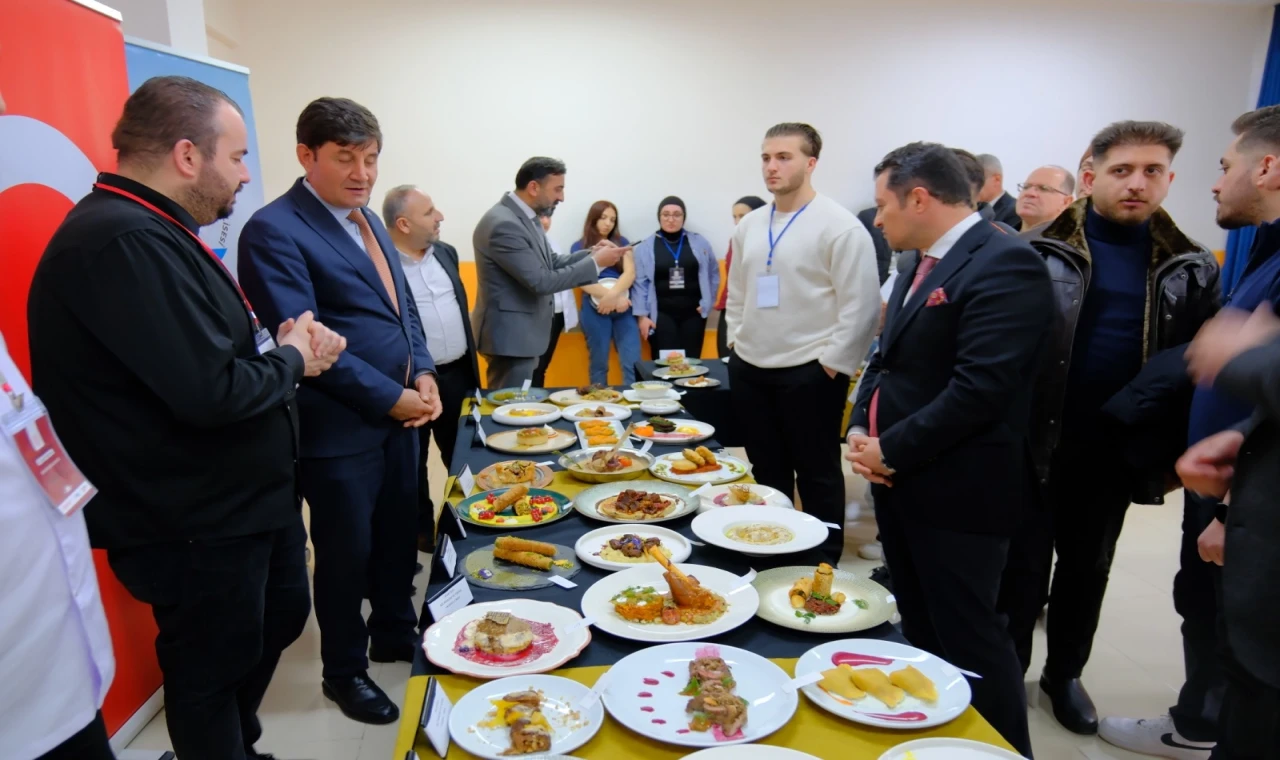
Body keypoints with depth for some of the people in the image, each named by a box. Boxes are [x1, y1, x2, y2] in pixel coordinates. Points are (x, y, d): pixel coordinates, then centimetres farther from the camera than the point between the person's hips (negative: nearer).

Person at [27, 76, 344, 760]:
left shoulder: (153, 232, 10)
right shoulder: (125, 243, -25)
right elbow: (211, 391, -32)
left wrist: (279, 345, -3)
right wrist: (291, 360, -12)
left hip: (247, 494, 11)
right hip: (196, 523, -11)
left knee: (282, 617, 26)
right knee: (215, 665, 11)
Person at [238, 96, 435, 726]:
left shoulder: (366, 219, 11)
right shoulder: (274, 230, -15)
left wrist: (422, 375, 0)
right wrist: (390, 396, -17)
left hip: (399, 412, 8)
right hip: (340, 427, -8)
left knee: (399, 536, 20)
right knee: (347, 553, 9)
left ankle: (394, 633, 43)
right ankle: (344, 671, 31)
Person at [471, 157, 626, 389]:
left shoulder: (524, 217, 8)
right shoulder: (504, 224, -23)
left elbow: (549, 264, 14)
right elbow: (541, 281, -25)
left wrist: (591, 253, -1)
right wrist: (595, 263, -18)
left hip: (522, 332, 10)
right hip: (510, 335, -10)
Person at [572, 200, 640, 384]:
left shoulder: (621, 243, 12)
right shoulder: (579, 247, 6)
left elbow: (630, 273, -1)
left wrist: (613, 295, -19)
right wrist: (612, 297, -18)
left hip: (623, 307, 2)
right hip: (595, 309, -2)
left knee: (632, 362, -3)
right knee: (598, 364, 4)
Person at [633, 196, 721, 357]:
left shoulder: (699, 243, 7)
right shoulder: (645, 247, 1)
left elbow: (713, 274, 13)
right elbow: (640, 283, -1)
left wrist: (707, 302, 6)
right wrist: (641, 315, -5)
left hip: (693, 313, 2)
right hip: (661, 314, -2)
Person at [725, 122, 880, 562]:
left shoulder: (840, 226, -11)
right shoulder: (749, 226, 9)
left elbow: (860, 306, -13)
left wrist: (832, 365, -13)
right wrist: (736, 344, 11)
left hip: (809, 374, -6)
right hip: (749, 370, 6)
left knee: (817, 476, 8)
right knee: (767, 473, 17)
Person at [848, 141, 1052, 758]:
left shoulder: (1004, 263, -17)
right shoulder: (920, 263, 13)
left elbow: (981, 387, -25)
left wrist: (891, 449, -17)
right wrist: (861, 428, 1)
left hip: (956, 491, -9)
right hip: (899, 478, 9)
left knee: (966, 638, 3)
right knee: (921, 632, 21)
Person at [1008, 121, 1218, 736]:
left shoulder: (1190, 268, 3)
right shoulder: (1040, 252, -8)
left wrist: (1180, 448, -7)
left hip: (1117, 450, 4)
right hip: (1036, 441, -3)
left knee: (1088, 567, 18)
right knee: (1022, 563, 10)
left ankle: (1065, 673, 38)